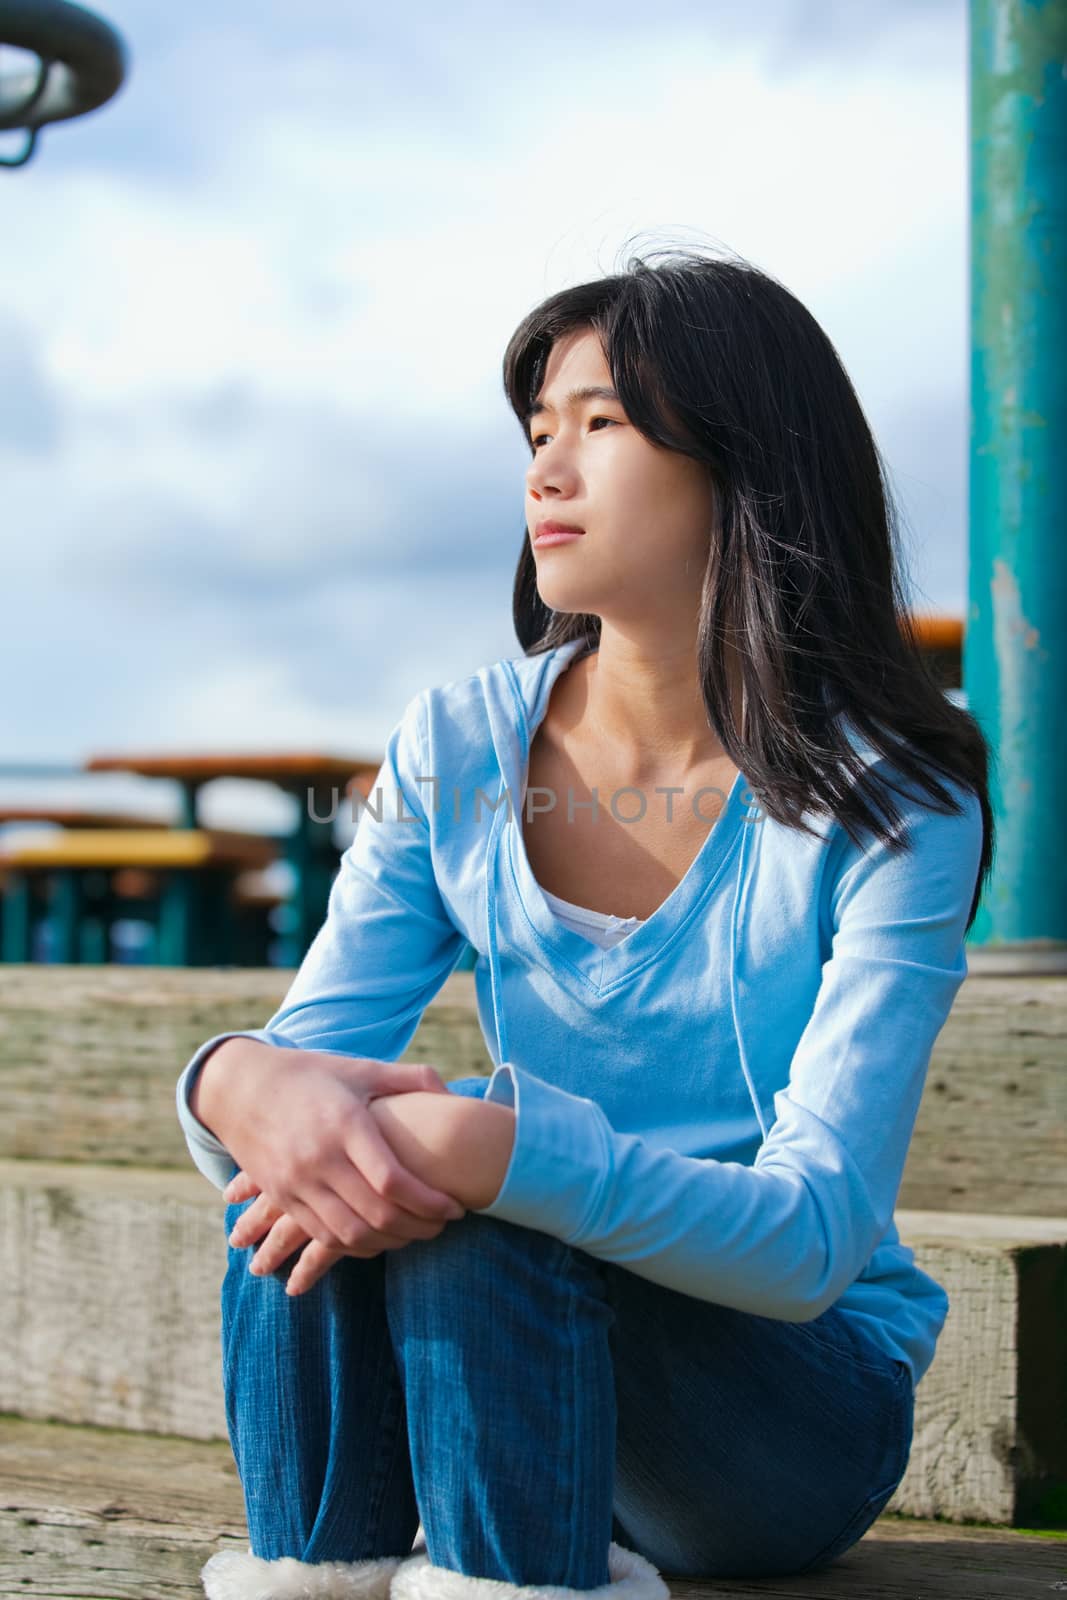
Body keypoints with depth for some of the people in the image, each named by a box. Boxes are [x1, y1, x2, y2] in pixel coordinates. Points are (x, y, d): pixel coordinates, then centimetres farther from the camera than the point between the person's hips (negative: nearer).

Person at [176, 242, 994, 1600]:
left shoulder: (891, 807, -15)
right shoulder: (457, 751, 0)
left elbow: (814, 1239, -24)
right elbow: (309, 1043, -8)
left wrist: (499, 1148, -39)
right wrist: (244, 1082, -34)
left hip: (807, 1400, -4)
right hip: (510, 1388, 4)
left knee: (467, 1164, -32)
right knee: (318, 1152, -27)